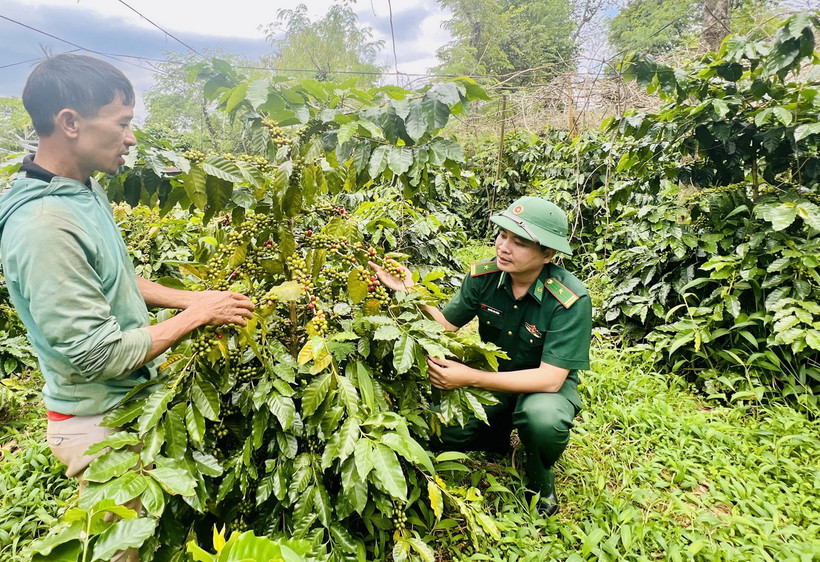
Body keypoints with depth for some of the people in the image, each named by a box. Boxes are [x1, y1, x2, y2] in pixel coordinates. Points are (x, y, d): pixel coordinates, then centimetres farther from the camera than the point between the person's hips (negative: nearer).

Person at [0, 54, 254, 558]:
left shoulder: (87, 188, 0)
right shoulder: (41, 226, -29)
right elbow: (99, 355, -26)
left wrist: (190, 298, 2)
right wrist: (197, 316, -18)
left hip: (132, 398, 8)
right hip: (99, 423, -8)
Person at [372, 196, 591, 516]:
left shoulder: (571, 300, -27)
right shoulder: (484, 276, -15)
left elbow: (550, 378, -29)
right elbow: (446, 324, -6)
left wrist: (469, 378, -37)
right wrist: (410, 292, -25)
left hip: (548, 385, -3)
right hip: (493, 378, 4)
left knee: (543, 418, -38)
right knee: (438, 428, -18)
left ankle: (540, 481, -1)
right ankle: (500, 433, 16)